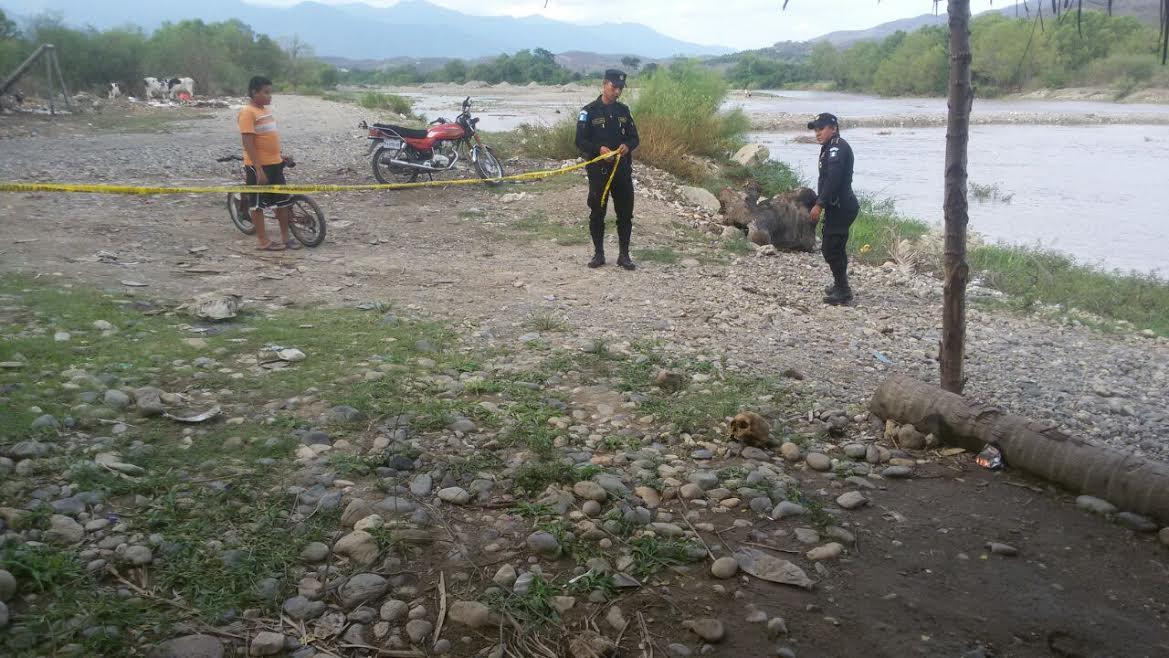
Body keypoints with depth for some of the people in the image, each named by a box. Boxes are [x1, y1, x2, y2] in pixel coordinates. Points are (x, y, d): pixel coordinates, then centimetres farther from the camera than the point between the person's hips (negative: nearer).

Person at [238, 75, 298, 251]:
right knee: (258, 203, 3)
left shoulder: (266, 110, 11)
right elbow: (248, 143, -19)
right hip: (258, 166, -8)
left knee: (284, 200, 11)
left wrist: (280, 155, 21)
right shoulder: (248, 112, -15)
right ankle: (264, 241, 9)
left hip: (274, 163, 8)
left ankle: (285, 236, 22)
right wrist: (259, 169, -23)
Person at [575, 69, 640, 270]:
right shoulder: (589, 111, -3)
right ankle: (598, 253, 15)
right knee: (597, 212, 3)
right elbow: (580, 141, -7)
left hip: (623, 169, 4)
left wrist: (627, 146, -11)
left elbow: (634, 138, 12)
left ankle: (624, 255, 14)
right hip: (598, 170, -3)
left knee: (625, 213, 5)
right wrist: (599, 149, -23)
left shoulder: (623, 110, 10)